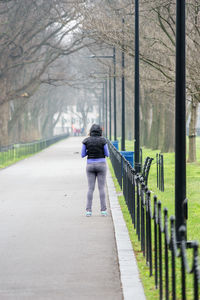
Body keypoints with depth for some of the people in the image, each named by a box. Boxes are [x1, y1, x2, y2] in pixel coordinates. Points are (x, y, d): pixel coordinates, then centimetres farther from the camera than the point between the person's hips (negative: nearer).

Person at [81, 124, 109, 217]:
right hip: (101, 165, -1)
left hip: (90, 165, 1)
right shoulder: (103, 140, -8)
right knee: (101, 188, 3)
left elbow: (83, 155, 0)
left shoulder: (86, 141, -3)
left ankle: (88, 210, -2)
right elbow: (107, 154, -2)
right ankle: (103, 210, 0)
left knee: (90, 188, 4)